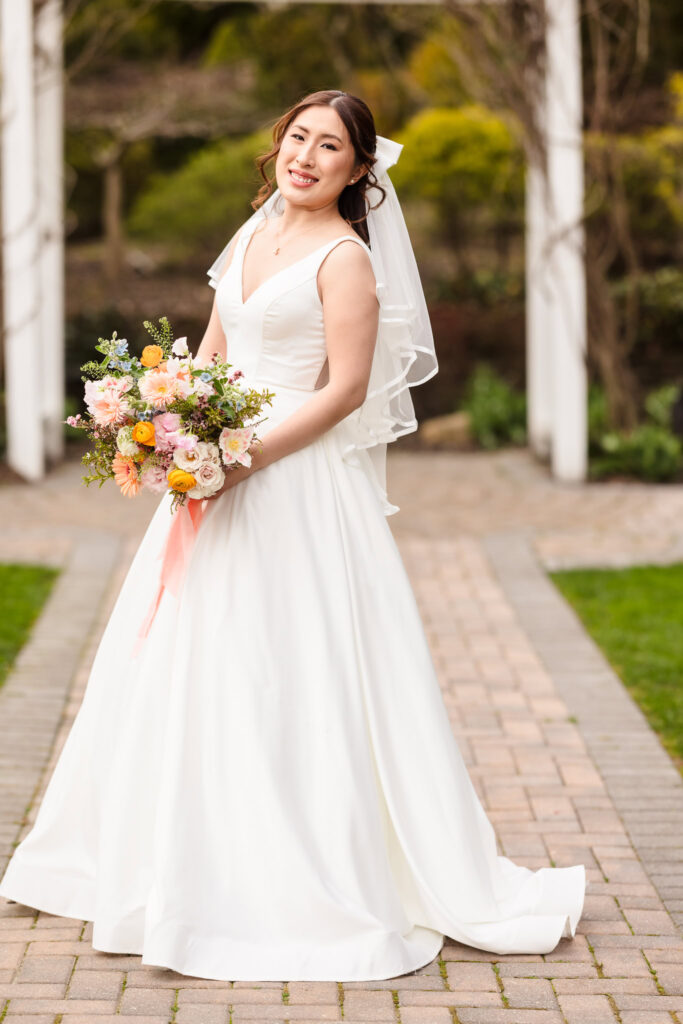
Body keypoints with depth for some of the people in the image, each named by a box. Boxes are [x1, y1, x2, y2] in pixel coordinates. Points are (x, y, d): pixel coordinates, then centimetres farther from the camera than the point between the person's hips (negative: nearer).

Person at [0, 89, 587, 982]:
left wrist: (244, 457, -20)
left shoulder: (346, 258, -10)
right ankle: (196, 864, 27)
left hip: (301, 486, -8)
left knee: (294, 683, -6)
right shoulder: (252, 237, 13)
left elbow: (345, 389, -16)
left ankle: (324, 881, 5)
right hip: (222, 479, 8)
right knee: (189, 669, 13)